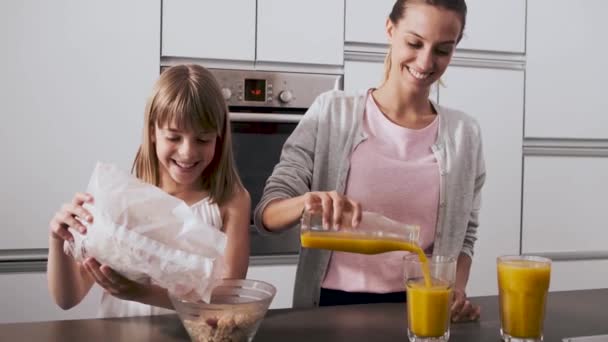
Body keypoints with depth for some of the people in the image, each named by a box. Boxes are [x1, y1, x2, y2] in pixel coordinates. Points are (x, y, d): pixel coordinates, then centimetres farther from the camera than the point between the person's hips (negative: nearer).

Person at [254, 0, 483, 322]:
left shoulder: (464, 133, 2)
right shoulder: (331, 112, -5)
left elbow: (463, 236, 10)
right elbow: (267, 213, -6)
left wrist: (456, 289, -9)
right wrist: (307, 203, -26)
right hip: (334, 304, -2)